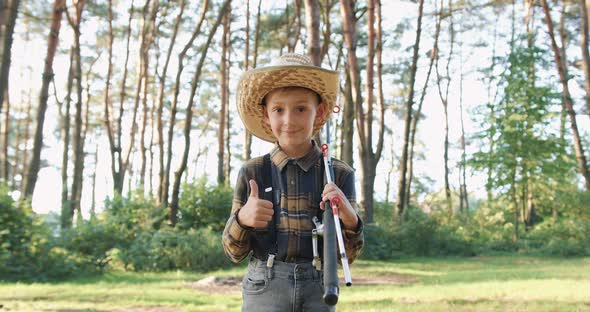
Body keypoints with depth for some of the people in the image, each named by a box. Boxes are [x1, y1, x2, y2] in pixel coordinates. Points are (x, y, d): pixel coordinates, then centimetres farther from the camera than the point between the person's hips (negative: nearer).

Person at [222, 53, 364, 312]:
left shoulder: (339, 174, 1)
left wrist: (349, 220, -17)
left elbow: (349, 255, 3)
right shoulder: (253, 173, 1)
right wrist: (241, 219, -15)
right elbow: (234, 252, 6)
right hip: (264, 291, -1)